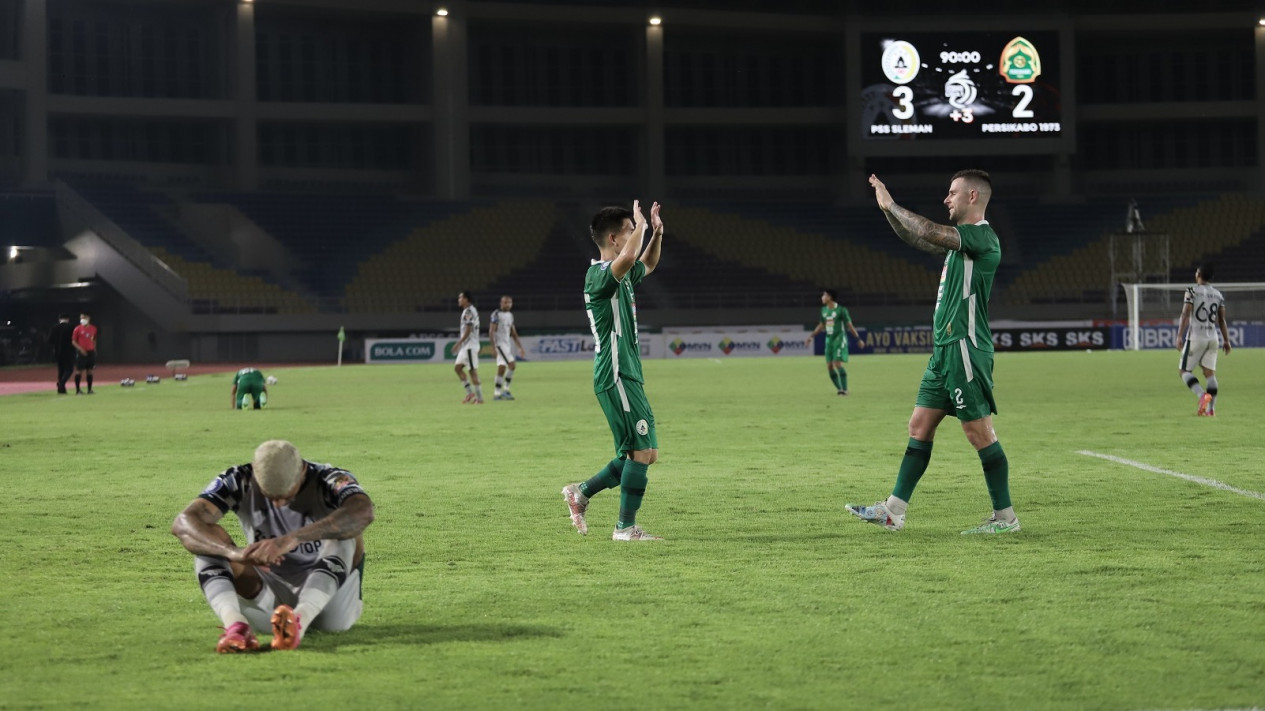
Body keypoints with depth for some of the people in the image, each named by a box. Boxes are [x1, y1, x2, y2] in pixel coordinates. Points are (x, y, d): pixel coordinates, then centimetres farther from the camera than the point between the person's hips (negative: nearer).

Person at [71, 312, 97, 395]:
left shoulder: (93, 329, 9)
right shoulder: (78, 329, -4)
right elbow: (73, 341, -4)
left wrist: (94, 350, 13)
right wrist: (80, 348, -16)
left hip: (91, 352, 4)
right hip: (81, 352, -4)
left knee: (89, 371, 6)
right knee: (79, 371, -5)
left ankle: (89, 389, 11)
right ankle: (77, 390, -2)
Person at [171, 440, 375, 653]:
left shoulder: (330, 481, -16)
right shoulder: (239, 482, -10)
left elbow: (363, 513, -40)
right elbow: (184, 523, -24)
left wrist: (291, 540, -52)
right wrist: (234, 552, -44)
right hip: (270, 603, 2)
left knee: (346, 532, -28)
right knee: (210, 539, -18)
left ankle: (301, 619, -49)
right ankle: (236, 624, -44)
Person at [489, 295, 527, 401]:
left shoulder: (510, 315, 14)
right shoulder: (497, 315, -10)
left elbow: (513, 333, 20)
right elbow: (491, 332, -15)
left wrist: (520, 347, 17)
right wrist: (494, 348, -23)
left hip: (506, 344, 8)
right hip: (499, 344, -8)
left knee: (501, 369, 7)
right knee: (512, 365, -15)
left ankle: (497, 394, 12)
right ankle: (506, 390, -9)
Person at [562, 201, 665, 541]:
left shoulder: (621, 276, 16)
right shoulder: (599, 275, -14)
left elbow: (647, 265, 38)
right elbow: (628, 258, -36)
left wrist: (656, 234, 19)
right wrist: (641, 226, -18)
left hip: (626, 376, 10)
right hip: (616, 376, -10)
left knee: (644, 453, 11)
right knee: (642, 450, -10)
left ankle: (581, 493, 20)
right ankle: (626, 527, -4)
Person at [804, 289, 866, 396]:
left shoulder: (841, 310, -10)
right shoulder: (824, 310, 9)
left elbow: (850, 326, -5)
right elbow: (821, 325, 22)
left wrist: (858, 339, -5)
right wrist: (811, 336, 19)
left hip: (839, 339, -6)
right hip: (829, 340, 6)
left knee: (837, 364, -16)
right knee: (829, 367, 0)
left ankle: (845, 389, -10)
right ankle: (840, 388, 9)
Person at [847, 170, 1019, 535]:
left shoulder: (982, 237, -13)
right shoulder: (962, 238, 17)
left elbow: (930, 233, -24)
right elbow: (916, 238, 28)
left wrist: (892, 206, -12)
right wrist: (887, 208, 17)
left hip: (965, 349, -10)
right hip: (946, 349, 10)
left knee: (979, 431, -6)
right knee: (920, 426, 9)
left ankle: (1005, 516, 1)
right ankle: (893, 511, 11)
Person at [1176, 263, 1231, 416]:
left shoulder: (1192, 291, -5)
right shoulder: (1218, 295, 11)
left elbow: (1185, 315, -12)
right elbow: (1222, 320, 11)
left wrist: (1179, 336, -14)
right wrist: (1226, 340, 14)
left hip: (1196, 336, -5)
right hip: (1212, 338, 5)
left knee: (1184, 370, 3)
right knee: (1210, 373, 8)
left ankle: (1203, 395, -19)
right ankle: (1211, 409, 0)